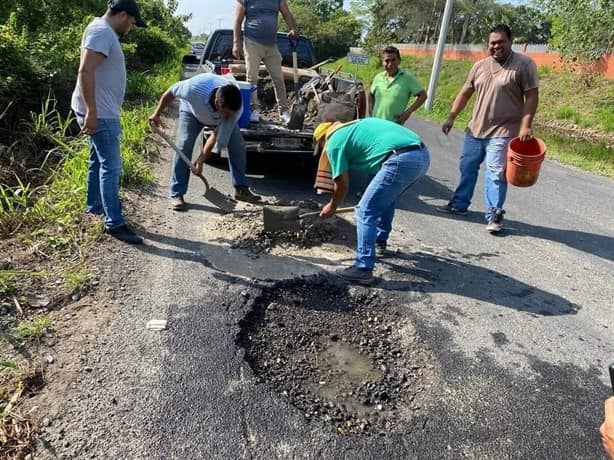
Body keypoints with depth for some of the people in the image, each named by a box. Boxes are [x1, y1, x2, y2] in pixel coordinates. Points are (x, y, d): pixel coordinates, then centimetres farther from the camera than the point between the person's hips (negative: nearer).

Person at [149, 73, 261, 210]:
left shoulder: (234, 109, -38)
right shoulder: (195, 87, -45)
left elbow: (217, 137, -29)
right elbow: (170, 92, -22)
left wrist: (200, 161, -27)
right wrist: (157, 114, -13)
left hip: (220, 118, 2)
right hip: (192, 111, -2)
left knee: (238, 144, -11)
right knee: (184, 146, -17)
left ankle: (241, 189, 1)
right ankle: (176, 194, -10)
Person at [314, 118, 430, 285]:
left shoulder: (334, 141, 7)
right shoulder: (353, 127, 32)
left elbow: (342, 184, 8)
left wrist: (332, 207, 27)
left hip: (402, 160, -9)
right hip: (422, 154, 9)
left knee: (366, 211, -2)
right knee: (385, 196, 31)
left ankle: (363, 269, -3)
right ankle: (380, 240, 44)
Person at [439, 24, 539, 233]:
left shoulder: (524, 64, -5)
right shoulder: (480, 65, 9)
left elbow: (531, 97, -8)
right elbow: (465, 93, 14)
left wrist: (525, 125, -17)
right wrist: (451, 117, 6)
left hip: (502, 132, -5)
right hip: (475, 129, 6)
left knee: (496, 174, -7)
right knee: (467, 168, 13)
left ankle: (494, 216, 3)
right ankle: (459, 204, 28)